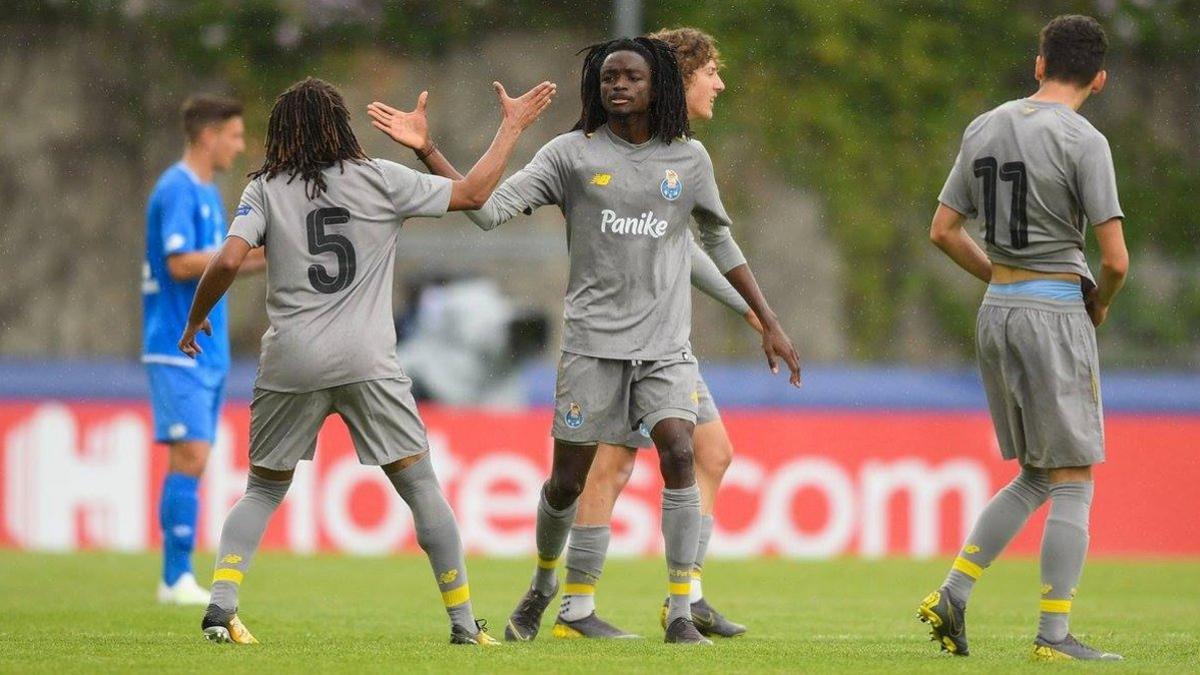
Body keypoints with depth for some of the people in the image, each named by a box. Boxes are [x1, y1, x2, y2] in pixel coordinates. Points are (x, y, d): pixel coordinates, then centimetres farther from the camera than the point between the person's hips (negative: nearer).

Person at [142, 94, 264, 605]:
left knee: (189, 463, 7)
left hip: (206, 352, 9)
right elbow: (180, 264, -21)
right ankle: (178, 579, -14)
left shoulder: (206, 193, 17)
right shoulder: (177, 190, -13)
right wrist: (247, 251, -18)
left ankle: (176, 580, 9)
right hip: (179, 349, -9)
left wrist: (261, 260, 12)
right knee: (191, 458, -14)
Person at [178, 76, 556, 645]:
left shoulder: (266, 189, 5)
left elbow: (228, 260, -7)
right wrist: (512, 126, 18)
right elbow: (472, 194, 7)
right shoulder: (379, 180, 4)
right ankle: (464, 624, 6)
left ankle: (220, 605, -4)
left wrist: (194, 321, 9)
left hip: (289, 363, 1)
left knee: (263, 490, 15)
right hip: (366, 363, -1)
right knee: (421, 486, 7)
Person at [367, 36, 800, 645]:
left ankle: (680, 613, -14)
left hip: (665, 343, 1)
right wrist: (426, 152, -17)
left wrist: (768, 322, 19)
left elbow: (719, 242, 19)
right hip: (592, 340, -1)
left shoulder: (688, 159, 7)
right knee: (567, 479, 3)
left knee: (678, 453, -20)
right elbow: (489, 208, -7)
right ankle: (542, 585, 33)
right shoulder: (572, 154, 0)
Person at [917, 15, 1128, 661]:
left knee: (1036, 478, 17)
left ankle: (952, 594, 7)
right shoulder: (1084, 142, -12)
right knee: (1072, 481, 0)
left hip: (996, 313, 7)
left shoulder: (984, 129, 8)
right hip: (1057, 311, -7)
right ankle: (1054, 635, -2)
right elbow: (1115, 258, -14)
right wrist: (1098, 305, 6)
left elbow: (943, 230, 11)